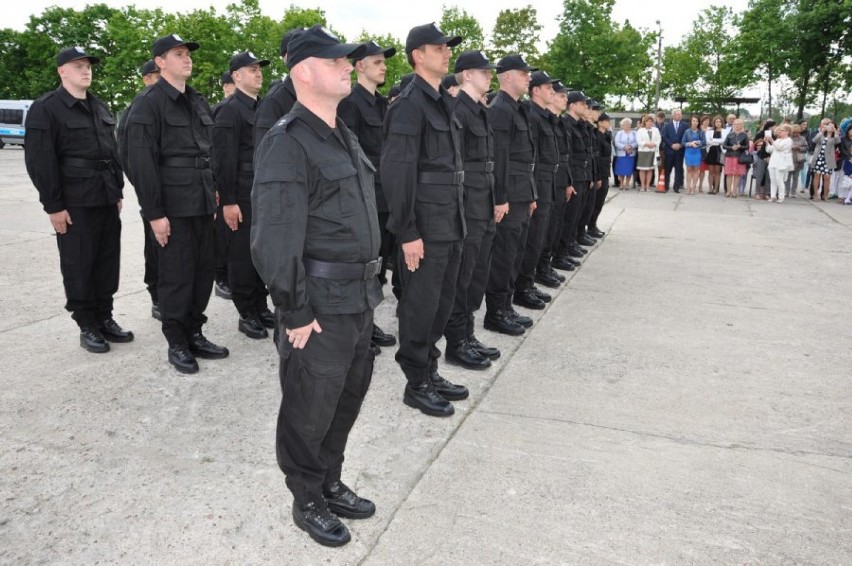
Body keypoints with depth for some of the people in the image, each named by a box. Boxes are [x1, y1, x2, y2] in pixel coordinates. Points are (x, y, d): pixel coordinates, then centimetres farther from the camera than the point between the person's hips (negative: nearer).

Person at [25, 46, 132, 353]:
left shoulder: (99, 107, 16)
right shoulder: (46, 108, -6)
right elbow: (39, 161, -11)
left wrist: (118, 191, 15)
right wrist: (53, 205, -15)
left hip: (106, 199, 7)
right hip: (75, 203, -6)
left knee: (107, 261, 9)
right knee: (78, 266, 1)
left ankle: (105, 318, 21)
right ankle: (87, 326, 11)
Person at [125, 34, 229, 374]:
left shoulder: (198, 102, 15)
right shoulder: (149, 103, -7)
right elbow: (141, 162, -12)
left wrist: (213, 196, 14)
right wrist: (154, 213, -16)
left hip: (202, 203, 7)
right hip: (173, 206, -7)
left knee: (203, 271, 11)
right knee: (177, 275, 1)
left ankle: (194, 334, 24)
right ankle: (177, 344, 15)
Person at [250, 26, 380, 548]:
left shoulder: (345, 136, 14)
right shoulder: (287, 143, -15)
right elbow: (275, 240, -20)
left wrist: (370, 285, 16)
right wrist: (297, 312, -18)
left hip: (359, 297, 9)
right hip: (321, 303, -8)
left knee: (347, 399, 19)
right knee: (310, 410, 8)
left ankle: (331, 484, 39)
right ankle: (307, 502, 29)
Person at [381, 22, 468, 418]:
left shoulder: (443, 101, 15)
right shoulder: (410, 104, -13)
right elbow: (396, 172, -18)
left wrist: (457, 218, 16)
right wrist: (407, 232, -20)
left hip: (450, 221, 9)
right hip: (426, 225, -9)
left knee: (442, 301, 16)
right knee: (420, 305, 2)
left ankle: (430, 372, 30)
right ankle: (416, 384, 16)